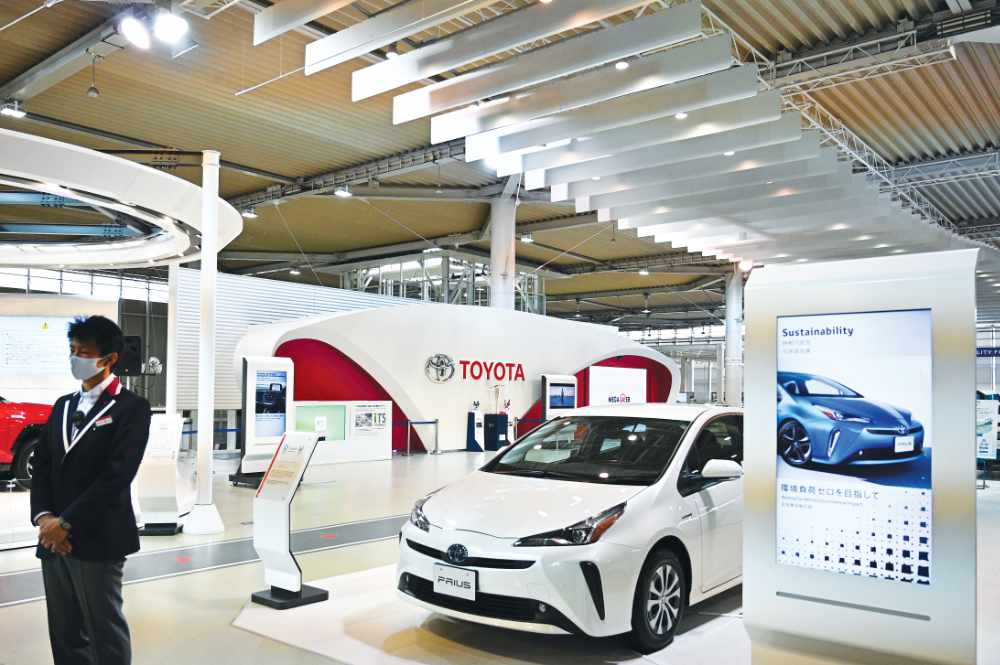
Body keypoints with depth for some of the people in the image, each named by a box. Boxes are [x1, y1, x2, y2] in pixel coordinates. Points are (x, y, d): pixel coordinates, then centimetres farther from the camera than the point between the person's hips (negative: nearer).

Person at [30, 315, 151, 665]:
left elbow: (117, 475, -16)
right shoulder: (63, 405, 15)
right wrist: (44, 517, -6)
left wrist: (66, 524, -15)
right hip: (53, 540, 7)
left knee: (106, 633, 5)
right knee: (64, 634, 15)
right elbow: (42, 465, 9)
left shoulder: (131, 407, -8)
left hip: (97, 540, -7)